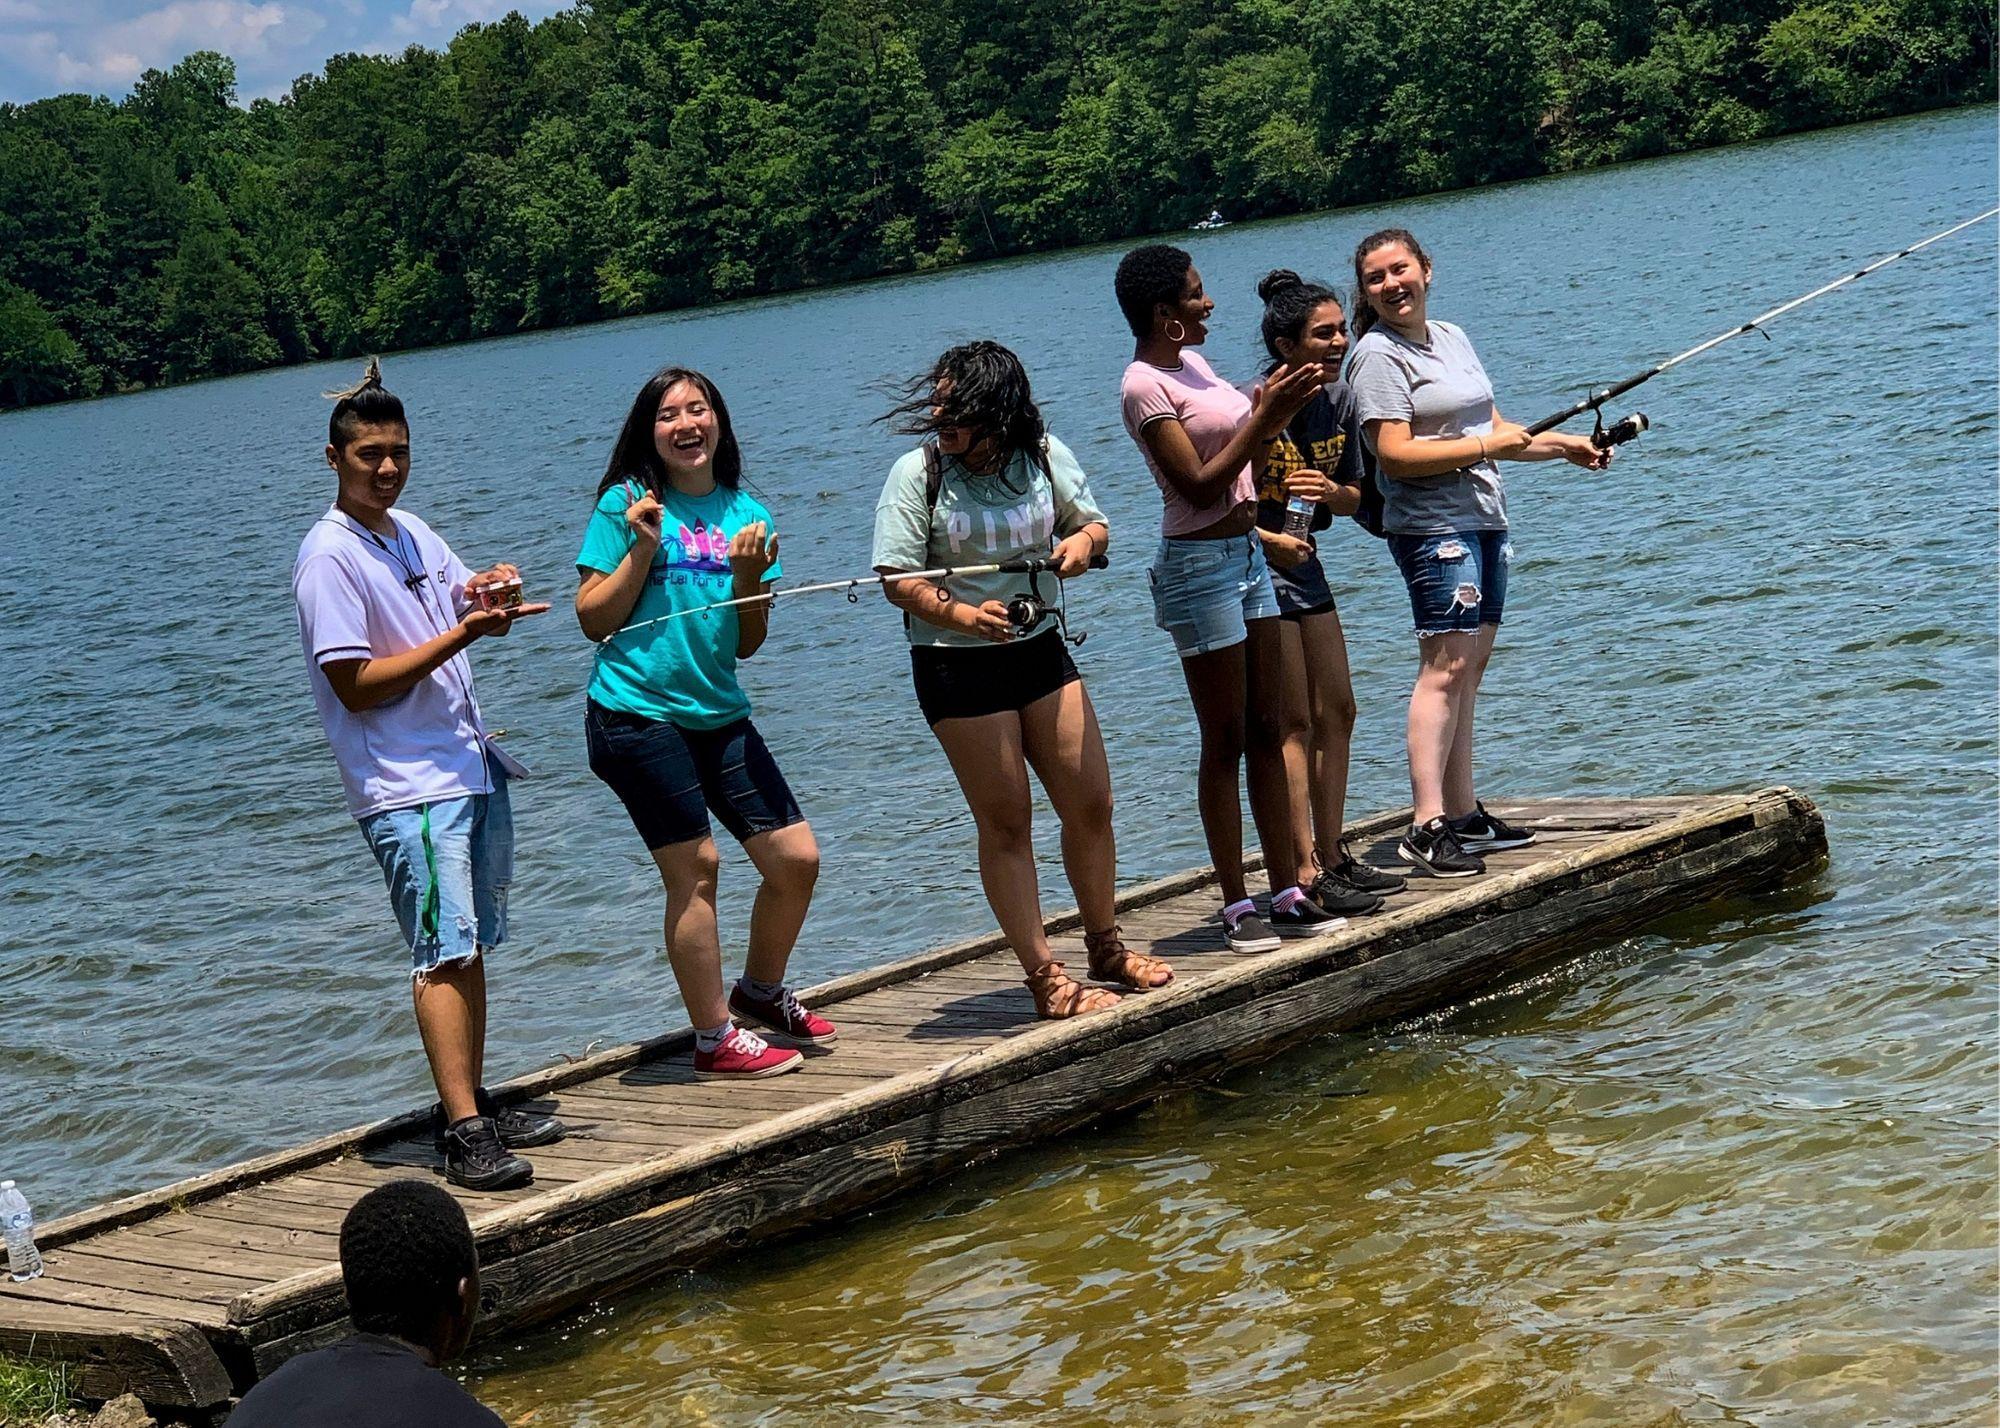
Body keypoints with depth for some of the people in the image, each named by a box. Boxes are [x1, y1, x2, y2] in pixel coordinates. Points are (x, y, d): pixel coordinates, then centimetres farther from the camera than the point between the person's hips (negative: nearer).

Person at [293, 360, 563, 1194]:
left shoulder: (411, 532, 13)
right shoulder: (329, 556, -11)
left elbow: (471, 608, 27)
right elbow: (357, 685, -16)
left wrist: (491, 590, 3)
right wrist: (461, 634, -20)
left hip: (471, 767, 8)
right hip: (406, 786, -8)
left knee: (473, 947, 11)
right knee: (445, 952, -14)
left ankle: (473, 1106, 18)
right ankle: (464, 1134, -17)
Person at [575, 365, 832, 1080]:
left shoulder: (747, 515, 10)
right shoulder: (626, 504, -2)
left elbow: (747, 643, 9)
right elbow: (593, 619, -5)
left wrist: (747, 574, -8)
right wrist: (643, 548, -15)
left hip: (719, 714, 5)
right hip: (637, 715, -5)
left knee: (796, 859, 4)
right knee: (695, 866, -8)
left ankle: (761, 992, 28)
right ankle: (716, 1040, 2)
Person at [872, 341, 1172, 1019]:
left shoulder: (1045, 456, -1)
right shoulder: (918, 472, -11)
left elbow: (1094, 524, 12)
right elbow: (899, 580, -13)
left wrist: (1083, 540, -13)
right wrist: (963, 615, -30)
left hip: (1041, 650, 4)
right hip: (956, 664, -4)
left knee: (1090, 805, 7)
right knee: (1005, 823, 0)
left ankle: (1106, 949, 27)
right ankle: (1045, 977, 8)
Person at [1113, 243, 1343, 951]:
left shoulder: (1193, 364, 12)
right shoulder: (1145, 386, -14)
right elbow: (1200, 486, -19)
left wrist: (1273, 410, 2)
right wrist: (1266, 414, -19)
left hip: (1247, 554, 9)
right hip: (1199, 565, -9)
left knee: (1265, 731, 9)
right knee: (1225, 740, -3)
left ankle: (1288, 890, 14)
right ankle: (1236, 903, 4)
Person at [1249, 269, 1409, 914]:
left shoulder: (1339, 402, 1)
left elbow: (1354, 498, 10)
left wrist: (1332, 492, -11)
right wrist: (1269, 538, -28)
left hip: (1304, 565, 8)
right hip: (1254, 567, -8)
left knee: (1336, 712, 10)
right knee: (1293, 722, -8)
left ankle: (1334, 858, 19)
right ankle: (1304, 878, -6)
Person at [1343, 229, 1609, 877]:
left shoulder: (1451, 338, 17)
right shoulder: (1378, 355, -9)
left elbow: (1493, 430, 23)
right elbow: (1394, 455, -18)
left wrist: (1564, 444, 12)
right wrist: (1484, 446, -16)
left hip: (1485, 520, 9)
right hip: (1431, 526, -9)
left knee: (1470, 668, 9)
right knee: (1445, 668, -15)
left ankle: (1464, 814, 13)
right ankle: (1428, 826, -18)